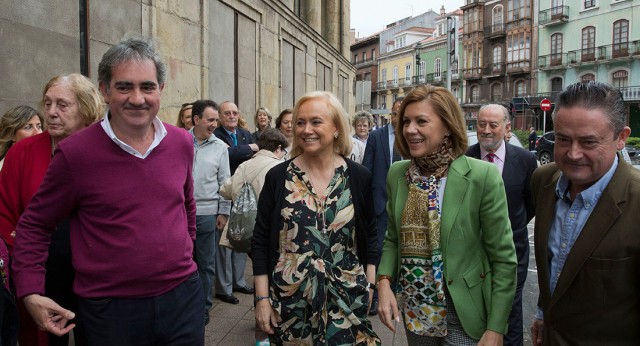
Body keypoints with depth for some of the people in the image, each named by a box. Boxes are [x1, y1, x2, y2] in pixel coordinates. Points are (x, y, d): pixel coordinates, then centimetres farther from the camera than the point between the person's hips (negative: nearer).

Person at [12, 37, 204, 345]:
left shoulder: (181, 142, 1)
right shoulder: (75, 153, -11)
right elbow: (34, 225, 0)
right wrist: (31, 293, -8)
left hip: (183, 296, 3)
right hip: (110, 308, -3)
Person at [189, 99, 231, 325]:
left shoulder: (220, 147, 1)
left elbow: (224, 182, 4)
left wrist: (224, 212, 2)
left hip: (206, 213, 0)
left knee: (206, 263, 9)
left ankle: (204, 307, 24)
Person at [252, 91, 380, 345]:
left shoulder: (359, 177, -3)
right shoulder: (278, 177, -5)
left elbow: (369, 236, 5)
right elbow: (260, 240, -1)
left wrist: (370, 287, 1)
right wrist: (262, 298, -4)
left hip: (346, 301, 0)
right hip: (289, 301, 0)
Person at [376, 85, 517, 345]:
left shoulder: (482, 176, -17)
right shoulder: (397, 173, -2)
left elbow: (503, 259, -12)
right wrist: (384, 282, -8)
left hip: (462, 313, -4)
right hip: (413, 310, 5)